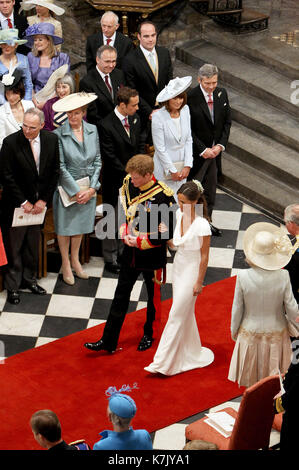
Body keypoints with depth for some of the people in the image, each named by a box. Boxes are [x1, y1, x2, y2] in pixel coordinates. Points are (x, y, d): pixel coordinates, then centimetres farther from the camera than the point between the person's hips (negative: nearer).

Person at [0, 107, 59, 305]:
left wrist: (43, 200, -4)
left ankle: (29, 279, 31)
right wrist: (23, 202, -12)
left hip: (38, 203, 4)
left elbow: (55, 172, 2)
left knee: (33, 243, 15)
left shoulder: (51, 140, -5)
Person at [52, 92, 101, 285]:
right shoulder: (59, 134, -14)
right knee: (65, 226, 8)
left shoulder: (92, 130, -1)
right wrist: (76, 191, -13)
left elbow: (97, 161, 3)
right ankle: (66, 264, 24)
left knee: (81, 224, 16)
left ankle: (75, 260, 34)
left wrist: (92, 188, -4)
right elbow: (61, 167, -14)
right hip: (67, 187, -4)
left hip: (88, 188, 4)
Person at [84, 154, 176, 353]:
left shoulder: (164, 196, -23)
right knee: (121, 294, 9)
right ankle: (108, 341, 15)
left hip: (152, 255, -5)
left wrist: (140, 241, -19)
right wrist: (124, 231, -5)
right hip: (130, 252, 5)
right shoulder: (128, 183, -6)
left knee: (153, 296, 15)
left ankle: (149, 335, 36)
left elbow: (168, 232, -20)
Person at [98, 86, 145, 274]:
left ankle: (123, 252, 29)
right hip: (115, 182, -6)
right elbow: (110, 157, -18)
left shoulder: (135, 119, 2)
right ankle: (110, 258, 17)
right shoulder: (106, 125, -20)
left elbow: (140, 145, 9)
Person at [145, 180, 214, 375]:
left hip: (191, 271, -7)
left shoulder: (202, 225, -25)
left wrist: (199, 282, -12)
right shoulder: (180, 214, -4)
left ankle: (164, 362, 4)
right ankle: (191, 353, 35)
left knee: (177, 315, -2)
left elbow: (204, 256, -17)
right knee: (185, 313, 19)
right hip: (178, 266, 7)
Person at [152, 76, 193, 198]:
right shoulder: (158, 117, -17)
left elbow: (188, 140, 4)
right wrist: (173, 171, -9)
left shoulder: (185, 110, -1)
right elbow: (160, 148, -13)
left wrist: (187, 165, -3)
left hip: (182, 167, 5)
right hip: (165, 168, -5)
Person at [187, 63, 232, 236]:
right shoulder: (190, 97, -18)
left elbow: (227, 121, 6)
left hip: (215, 150, 6)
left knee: (211, 188, 16)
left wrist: (221, 145, -5)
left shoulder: (222, 94, -1)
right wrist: (203, 149, -16)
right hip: (197, 152, -6)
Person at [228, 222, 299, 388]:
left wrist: (234, 331, 6)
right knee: (274, 378, 21)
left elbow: (237, 308, -11)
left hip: (250, 332, 0)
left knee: (251, 374, 22)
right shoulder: (283, 276, -23)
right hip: (276, 333, 0)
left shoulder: (243, 277, -23)